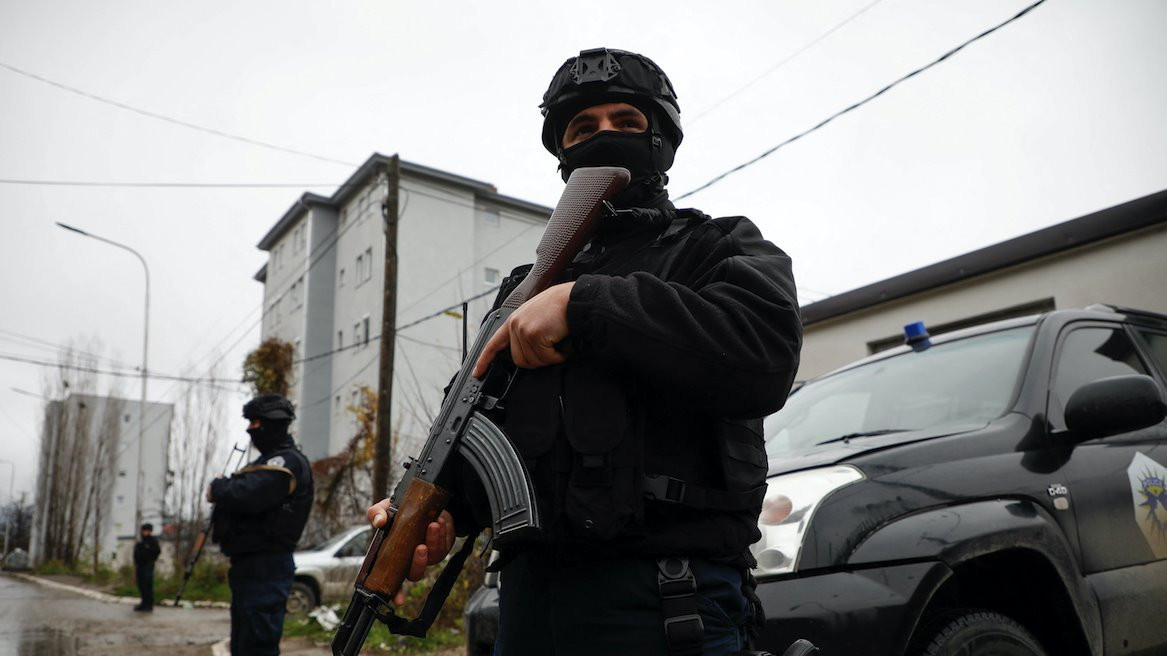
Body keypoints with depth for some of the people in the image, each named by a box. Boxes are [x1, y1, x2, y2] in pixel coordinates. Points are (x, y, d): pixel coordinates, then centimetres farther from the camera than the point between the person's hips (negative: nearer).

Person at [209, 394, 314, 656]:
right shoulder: (270, 460, 21)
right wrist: (222, 490, 0)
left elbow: (248, 495, -27)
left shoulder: (288, 462, -14)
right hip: (248, 566, 11)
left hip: (265, 572, -11)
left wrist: (216, 488, -9)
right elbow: (242, 491, 20)